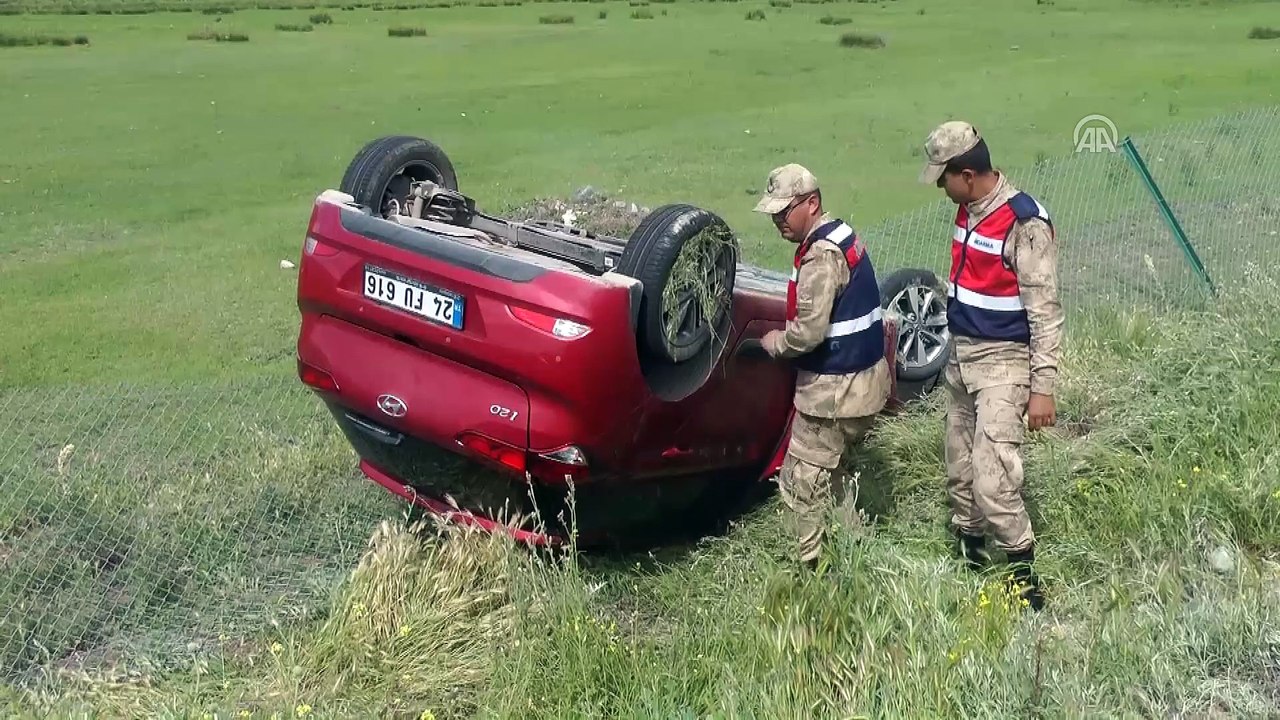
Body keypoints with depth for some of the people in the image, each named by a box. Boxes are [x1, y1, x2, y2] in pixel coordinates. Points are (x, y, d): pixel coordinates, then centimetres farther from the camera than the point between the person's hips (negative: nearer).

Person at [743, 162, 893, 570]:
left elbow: (809, 331, -27)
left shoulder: (822, 255, -23)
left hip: (835, 388, -10)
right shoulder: (840, 234, 10)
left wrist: (775, 343, -9)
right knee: (830, 474, 23)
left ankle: (817, 568, 7)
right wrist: (788, 337, 9)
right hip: (858, 378, 10)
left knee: (803, 483, -1)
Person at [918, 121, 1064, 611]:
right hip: (962, 355, 8)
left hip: (1002, 362, -8)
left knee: (993, 477, -12)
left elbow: (1045, 312, -18)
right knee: (960, 468, 16)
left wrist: (1042, 388, -19)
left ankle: (1023, 574, 4)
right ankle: (969, 551, 32)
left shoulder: (1025, 222, -20)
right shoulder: (967, 211, 6)